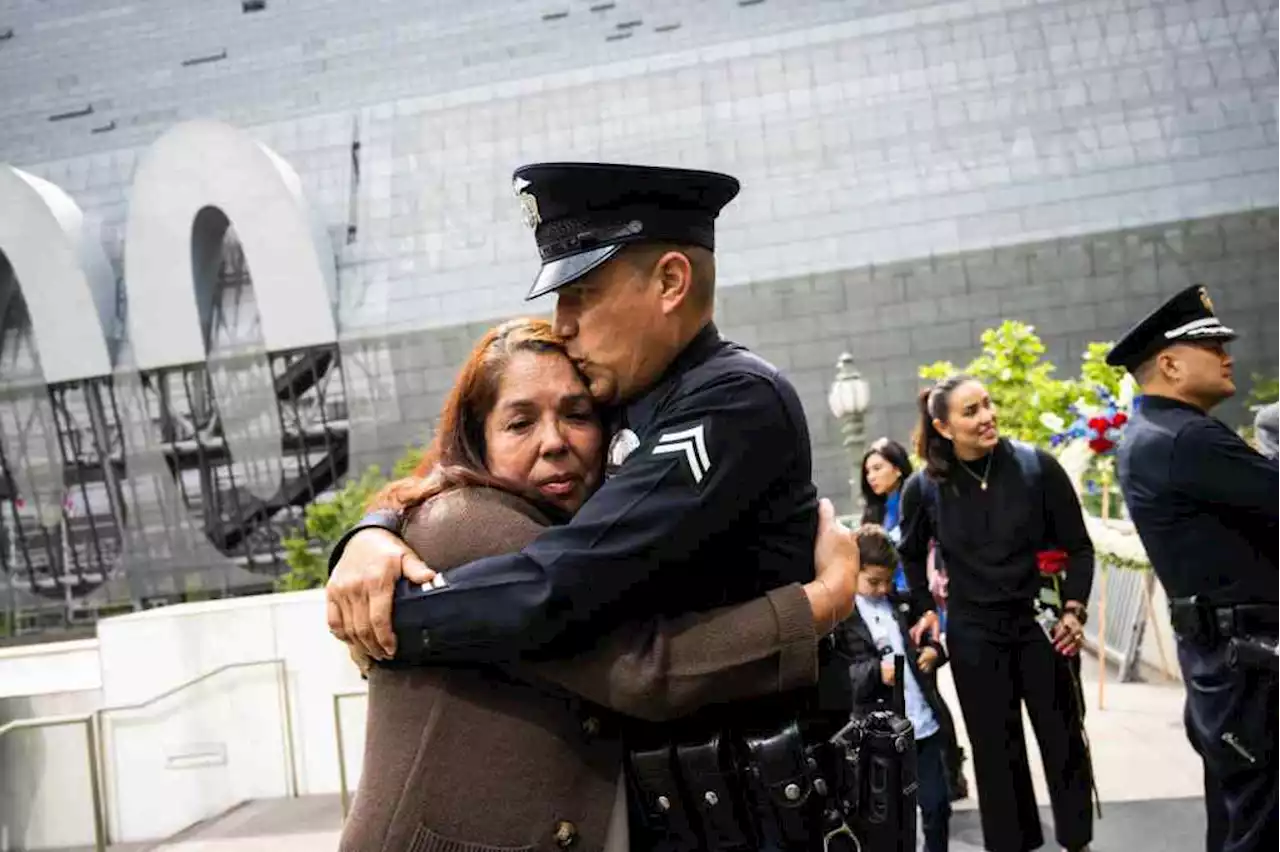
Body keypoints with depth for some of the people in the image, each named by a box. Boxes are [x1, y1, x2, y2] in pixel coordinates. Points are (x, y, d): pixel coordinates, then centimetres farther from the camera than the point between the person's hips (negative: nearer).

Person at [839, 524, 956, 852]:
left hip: (927, 723, 5)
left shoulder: (900, 603, 10)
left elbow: (926, 639, 23)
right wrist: (875, 672, -26)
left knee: (938, 803, 11)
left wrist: (934, 650, 1)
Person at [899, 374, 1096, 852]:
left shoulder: (1036, 466, -10)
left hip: (1040, 621, 0)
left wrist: (1074, 609, -10)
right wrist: (924, 609, 6)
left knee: (1063, 739, 11)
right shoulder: (924, 487, -6)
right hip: (972, 634, 0)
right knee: (995, 750, 10)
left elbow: (1078, 547, -1)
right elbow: (911, 554, 13)